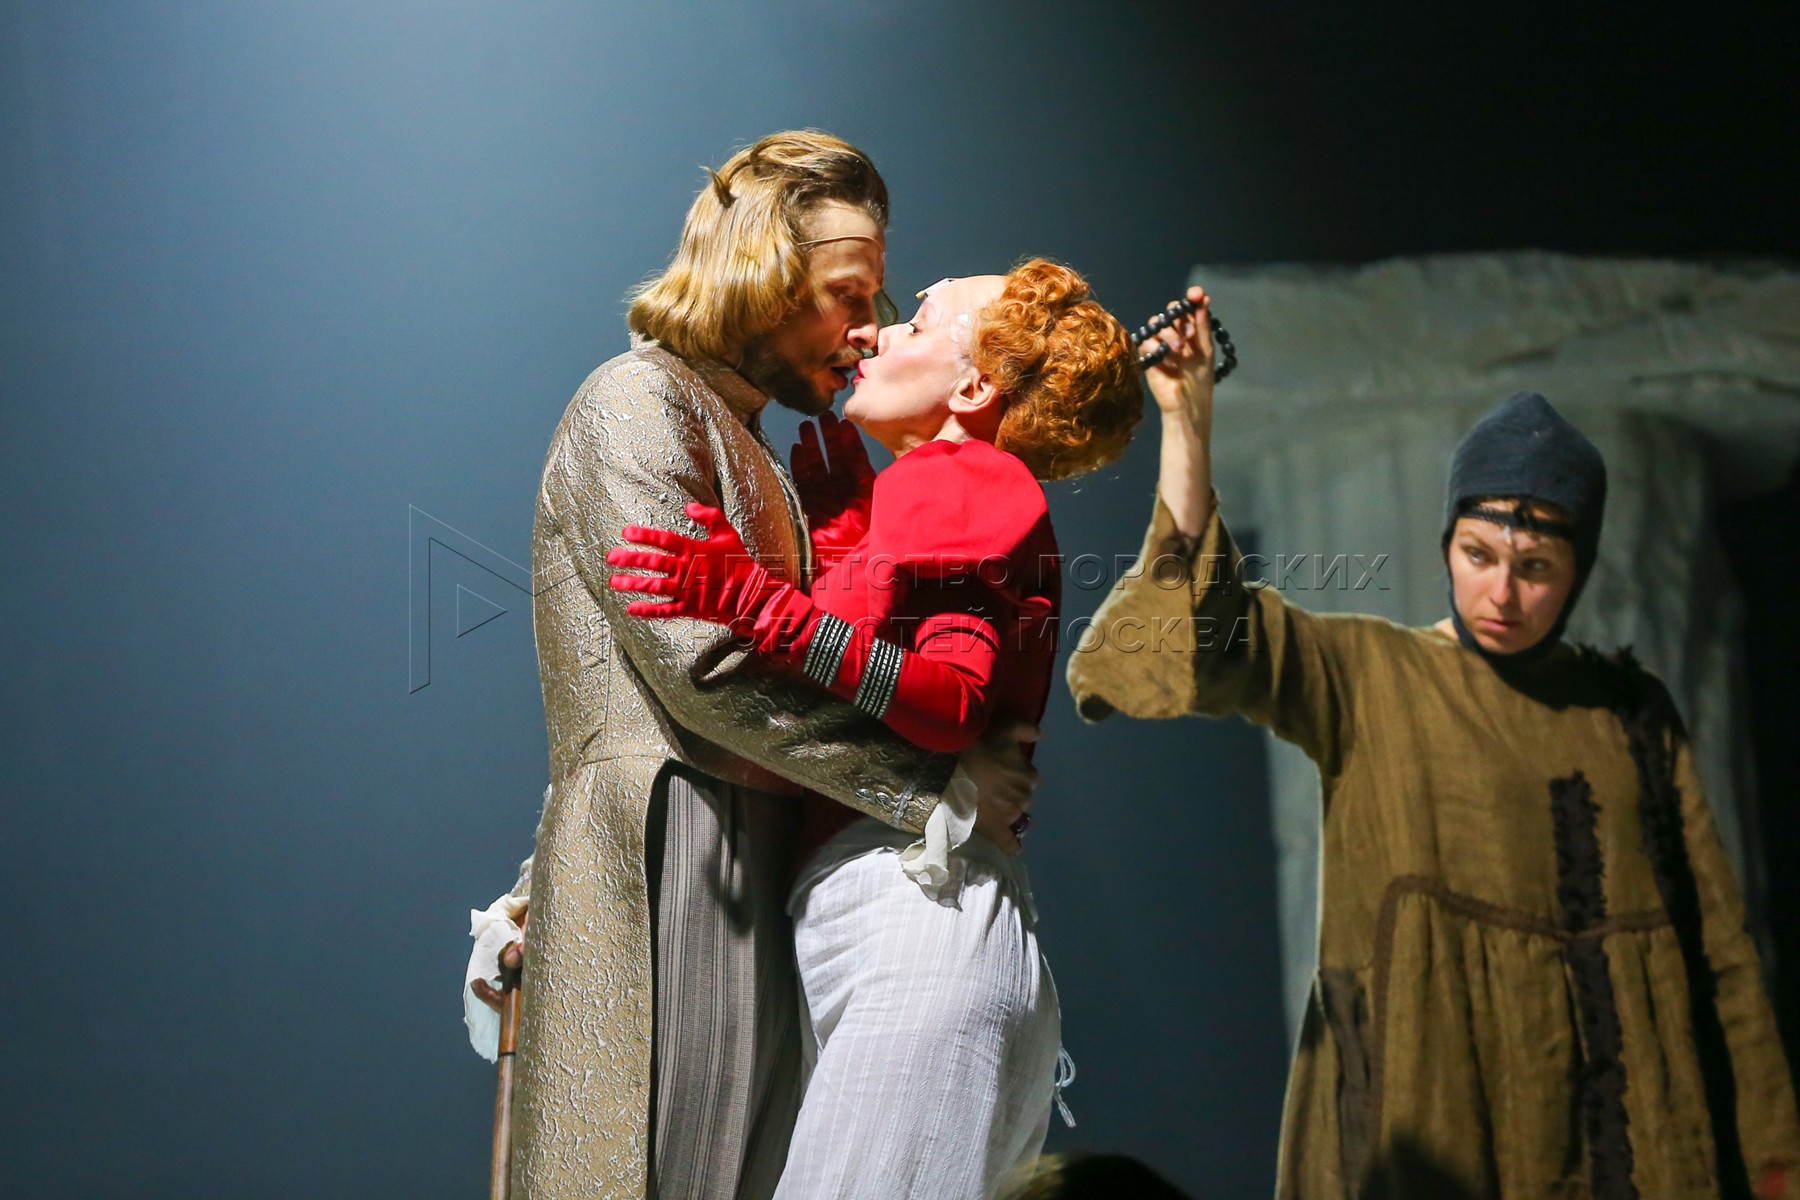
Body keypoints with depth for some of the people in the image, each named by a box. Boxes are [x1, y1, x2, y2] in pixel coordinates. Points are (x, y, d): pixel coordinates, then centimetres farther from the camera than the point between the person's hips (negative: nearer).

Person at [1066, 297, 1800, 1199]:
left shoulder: (1632, 716, 9)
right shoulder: (1363, 678, 2)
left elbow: (1712, 937, 10)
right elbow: (1206, 638, -15)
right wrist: (1187, 422, -21)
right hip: (1423, 1123, -2)